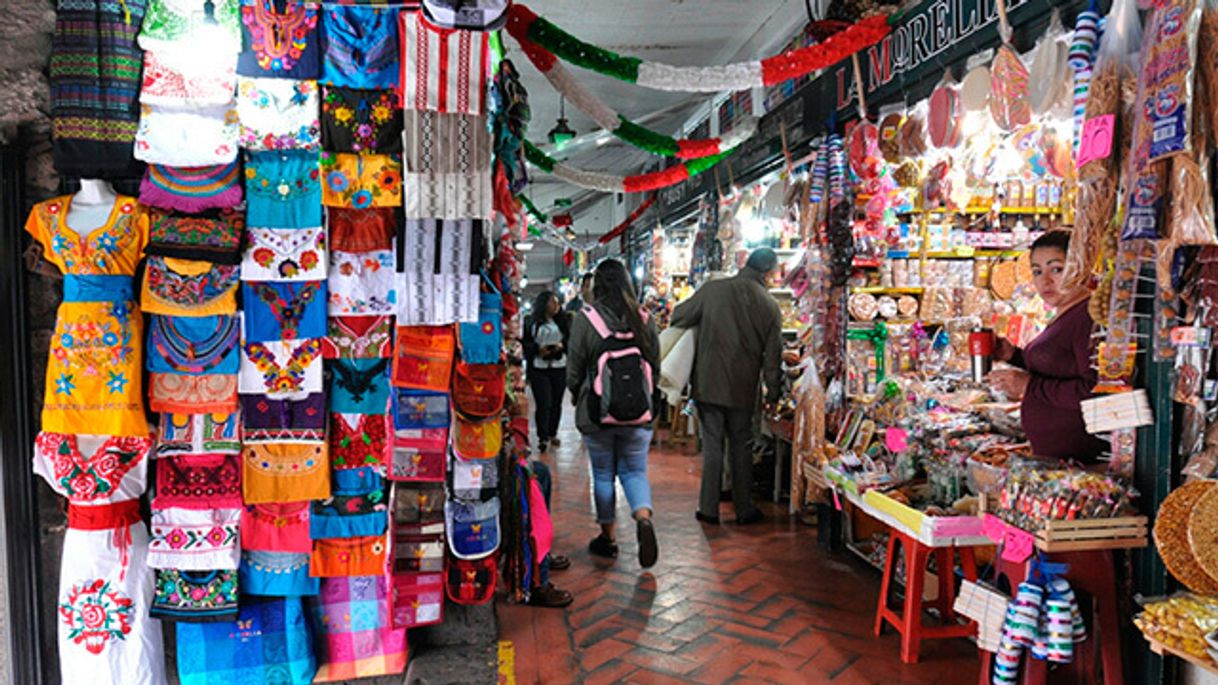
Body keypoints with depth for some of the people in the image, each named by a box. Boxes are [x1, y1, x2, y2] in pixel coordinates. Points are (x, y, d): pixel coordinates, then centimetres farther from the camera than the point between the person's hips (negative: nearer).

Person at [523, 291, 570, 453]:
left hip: (559, 367, 3)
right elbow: (525, 343, 1)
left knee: (556, 403, 8)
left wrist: (562, 345, -9)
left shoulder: (563, 320, 8)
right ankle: (542, 438, -1)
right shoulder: (531, 322, 2)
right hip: (538, 368, -3)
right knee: (543, 403, -8)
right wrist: (538, 349, -15)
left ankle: (553, 433, 23)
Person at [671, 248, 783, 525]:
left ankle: (708, 509, 13)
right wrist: (773, 391, 12)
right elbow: (773, 355, 1)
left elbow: (679, 317, -2)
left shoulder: (713, 289, -7)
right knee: (741, 447, 13)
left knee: (712, 444, 8)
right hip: (742, 388, 1)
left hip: (708, 383, 0)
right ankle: (744, 509, 22)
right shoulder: (769, 305, -3)